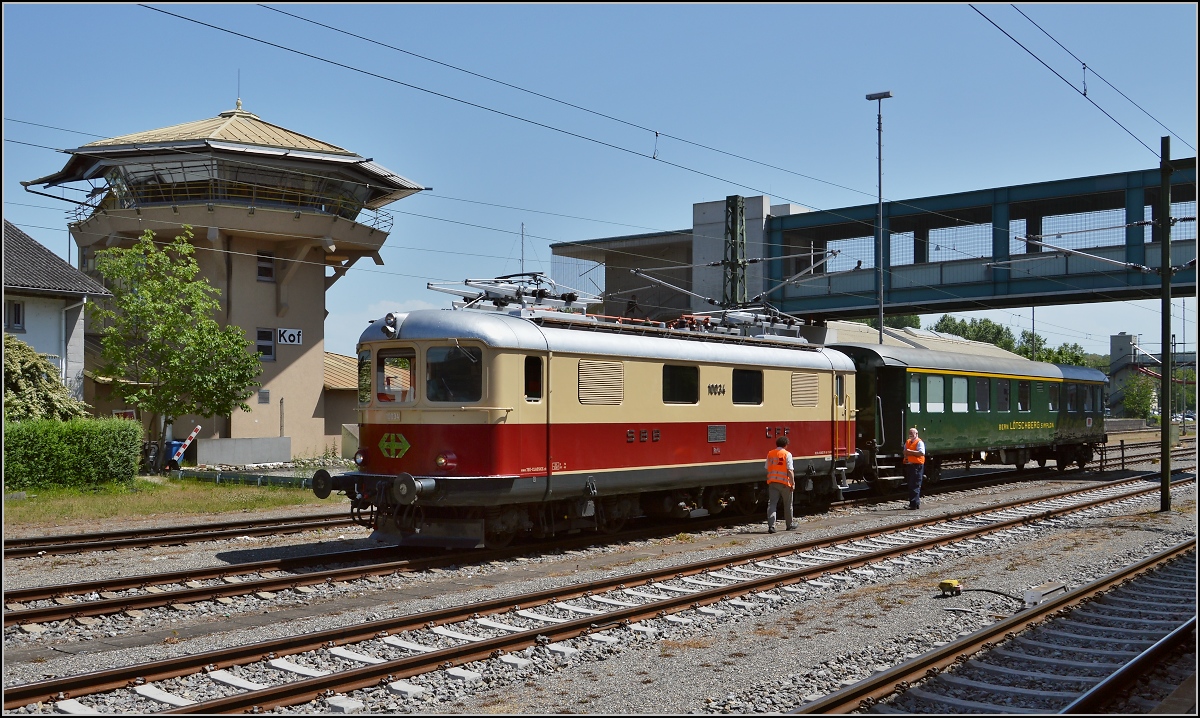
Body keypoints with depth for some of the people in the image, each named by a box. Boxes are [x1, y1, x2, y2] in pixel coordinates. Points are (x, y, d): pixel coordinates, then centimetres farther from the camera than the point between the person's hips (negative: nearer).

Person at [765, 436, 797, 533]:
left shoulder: (770, 454, 8)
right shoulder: (787, 454, -8)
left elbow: (767, 469, 11)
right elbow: (790, 470, -12)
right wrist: (793, 483, -7)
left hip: (772, 482, 4)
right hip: (784, 482, -3)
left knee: (771, 504, -1)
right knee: (788, 504, 13)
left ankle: (771, 526, -12)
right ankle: (790, 525, 25)